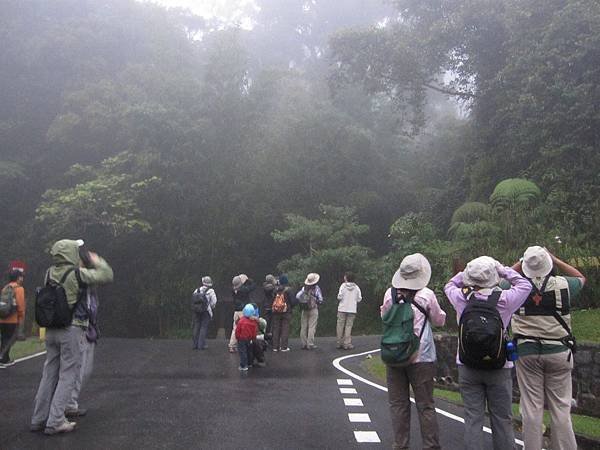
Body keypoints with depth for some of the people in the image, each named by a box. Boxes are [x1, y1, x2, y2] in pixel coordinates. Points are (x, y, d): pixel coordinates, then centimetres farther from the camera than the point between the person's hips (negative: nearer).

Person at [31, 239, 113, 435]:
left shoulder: (49, 273, 5)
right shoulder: (77, 274, -13)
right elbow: (107, 276, -7)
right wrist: (98, 262, 10)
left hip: (51, 330, 7)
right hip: (72, 330, -6)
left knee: (49, 374, 14)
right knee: (67, 375, 1)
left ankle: (39, 419, 20)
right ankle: (55, 421, 1)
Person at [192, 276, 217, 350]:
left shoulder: (197, 290, 6)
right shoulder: (211, 291, -4)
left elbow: (193, 299, 4)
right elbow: (213, 302, -7)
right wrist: (210, 307, 12)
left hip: (196, 310, 4)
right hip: (206, 311, -4)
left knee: (196, 326, 9)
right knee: (204, 327, -1)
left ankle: (194, 344, 12)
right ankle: (201, 345, -4)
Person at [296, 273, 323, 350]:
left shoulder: (304, 288, 4)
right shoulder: (316, 288, -5)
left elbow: (297, 296, -3)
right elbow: (320, 299, -6)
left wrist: (301, 303, 10)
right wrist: (318, 303, 14)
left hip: (304, 310, 3)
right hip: (313, 309, -3)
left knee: (303, 327, 7)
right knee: (312, 327, -2)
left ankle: (304, 344, 9)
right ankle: (310, 344, -4)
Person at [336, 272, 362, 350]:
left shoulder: (343, 285, -5)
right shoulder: (356, 287, 2)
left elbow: (339, 297, -12)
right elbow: (359, 299, 2)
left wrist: (339, 297, 10)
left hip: (342, 309, -2)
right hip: (352, 310, 2)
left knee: (340, 326, 7)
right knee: (348, 326, 4)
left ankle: (340, 343, 11)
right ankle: (347, 344, 0)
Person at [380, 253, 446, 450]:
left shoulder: (390, 294, -3)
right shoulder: (427, 295, -9)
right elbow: (439, 320, 5)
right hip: (421, 357, -2)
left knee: (398, 404, 11)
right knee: (425, 406, 8)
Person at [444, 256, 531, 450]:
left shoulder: (461, 299, -9)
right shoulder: (504, 300, -13)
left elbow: (450, 285, 15)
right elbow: (525, 285, 6)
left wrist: (467, 273, 9)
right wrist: (503, 270, 9)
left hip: (468, 367, 1)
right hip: (499, 368, -1)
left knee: (473, 418, 7)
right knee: (502, 419, 10)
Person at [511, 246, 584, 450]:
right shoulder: (563, 285, -5)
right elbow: (581, 278, 19)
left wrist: (519, 264, 17)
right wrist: (556, 260, 20)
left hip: (527, 352, 0)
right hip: (558, 351, 0)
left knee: (531, 408, 5)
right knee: (561, 408, 7)